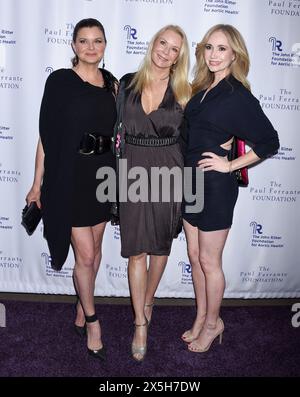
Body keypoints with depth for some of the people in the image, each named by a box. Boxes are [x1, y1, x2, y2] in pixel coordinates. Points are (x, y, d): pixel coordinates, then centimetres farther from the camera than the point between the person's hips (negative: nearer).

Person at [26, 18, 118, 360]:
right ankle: (91, 320, 20)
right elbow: (46, 135, -7)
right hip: (71, 175, -5)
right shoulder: (60, 81, -6)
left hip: (103, 173, 5)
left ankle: (82, 307, 35)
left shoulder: (111, 82, 8)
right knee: (85, 254, -1)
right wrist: (38, 183, -7)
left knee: (94, 247, 14)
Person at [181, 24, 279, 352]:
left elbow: (270, 142, -11)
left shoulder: (238, 95, -12)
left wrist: (230, 165, -13)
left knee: (209, 261, 7)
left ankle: (212, 323, 29)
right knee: (195, 256, 16)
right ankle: (201, 318, 34)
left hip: (216, 186, -7)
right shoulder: (202, 89, 9)